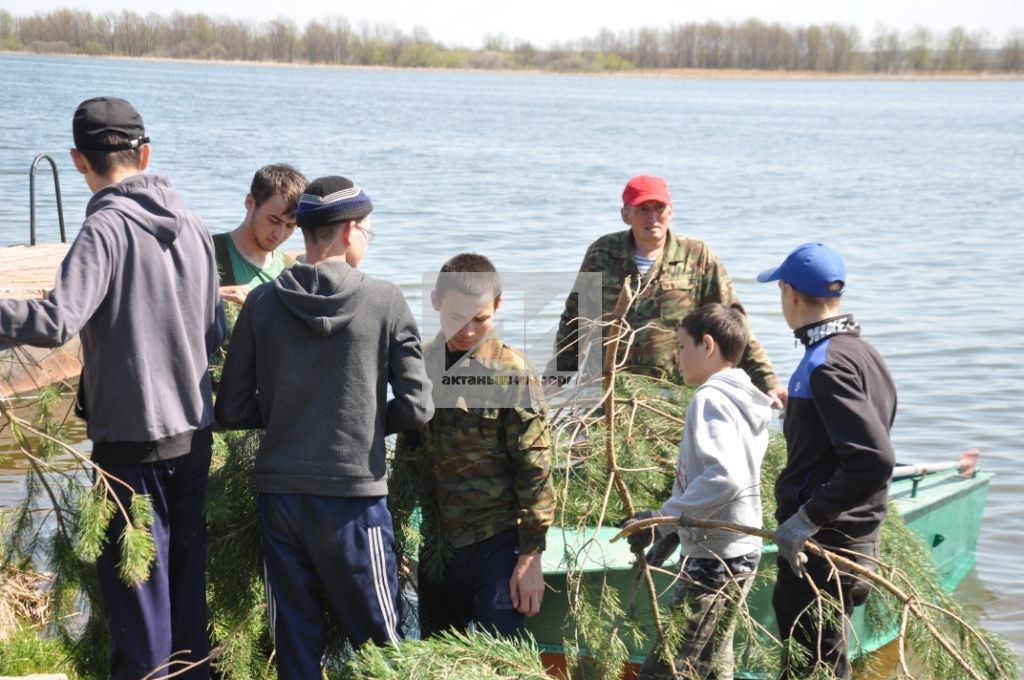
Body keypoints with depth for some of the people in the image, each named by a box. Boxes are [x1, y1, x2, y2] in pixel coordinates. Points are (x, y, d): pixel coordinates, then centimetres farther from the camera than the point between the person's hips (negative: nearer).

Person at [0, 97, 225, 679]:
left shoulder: (107, 227, -15)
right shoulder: (195, 227, 5)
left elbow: (57, 322, -25)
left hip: (131, 438, -6)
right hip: (194, 431, 6)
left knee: (136, 580, 3)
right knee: (187, 568, 16)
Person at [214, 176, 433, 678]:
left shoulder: (262, 303, 0)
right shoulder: (386, 302, -6)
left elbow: (232, 411, 2)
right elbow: (415, 407, -7)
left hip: (279, 493, 3)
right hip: (355, 494, -3)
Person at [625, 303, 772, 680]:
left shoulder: (710, 399, -16)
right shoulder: (743, 398, 12)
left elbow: (725, 478, -29)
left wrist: (662, 519, -23)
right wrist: (677, 530, 14)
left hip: (713, 560, -10)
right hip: (739, 553, 10)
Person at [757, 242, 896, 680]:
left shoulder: (828, 365, -20)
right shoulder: (861, 352, 10)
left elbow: (873, 460, -29)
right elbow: (872, 452, 18)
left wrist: (805, 520, -24)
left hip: (821, 548, -10)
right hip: (854, 538, 10)